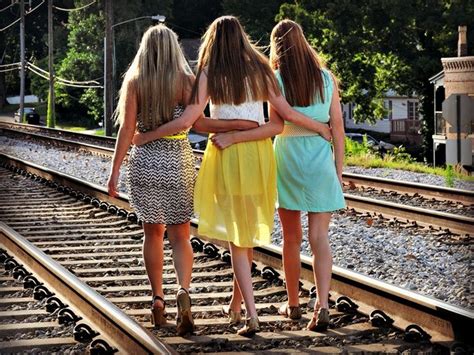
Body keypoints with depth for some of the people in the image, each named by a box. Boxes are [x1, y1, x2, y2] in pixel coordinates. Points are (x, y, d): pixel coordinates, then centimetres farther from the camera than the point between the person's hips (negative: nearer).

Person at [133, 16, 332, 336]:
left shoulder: (209, 74, -5)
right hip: (259, 154, 3)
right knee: (248, 233, 16)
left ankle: (252, 315, -7)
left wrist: (146, 137, 1)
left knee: (236, 237, 2)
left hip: (228, 157, -3)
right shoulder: (259, 69, 3)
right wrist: (320, 127, 18)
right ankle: (236, 305, 27)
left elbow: (187, 121, -11)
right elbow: (285, 112, 2)